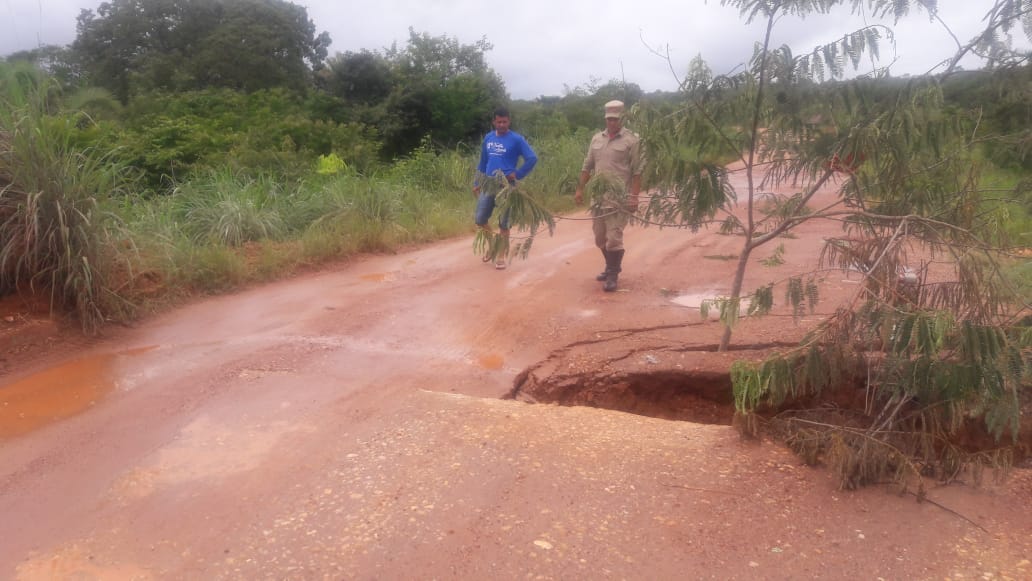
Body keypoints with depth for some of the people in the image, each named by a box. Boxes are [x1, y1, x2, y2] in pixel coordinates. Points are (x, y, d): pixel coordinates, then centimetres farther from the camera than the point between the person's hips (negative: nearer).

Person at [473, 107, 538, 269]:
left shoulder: (516, 139, -7)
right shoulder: (488, 138, 8)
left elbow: (532, 158, -9)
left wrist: (517, 174, -12)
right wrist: (477, 183, 14)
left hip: (506, 187, -4)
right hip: (488, 185, 5)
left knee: (503, 224, 3)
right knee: (479, 220, 4)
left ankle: (501, 256, 14)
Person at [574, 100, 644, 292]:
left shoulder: (631, 140, -5)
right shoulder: (597, 139, 11)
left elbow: (637, 171, -9)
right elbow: (587, 167, 15)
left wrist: (635, 196, -16)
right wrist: (579, 189, 11)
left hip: (619, 199, -6)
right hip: (598, 197, 6)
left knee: (613, 238, -7)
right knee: (600, 238, 13)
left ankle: (612, 276, 5)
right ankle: (611, 268, 31)